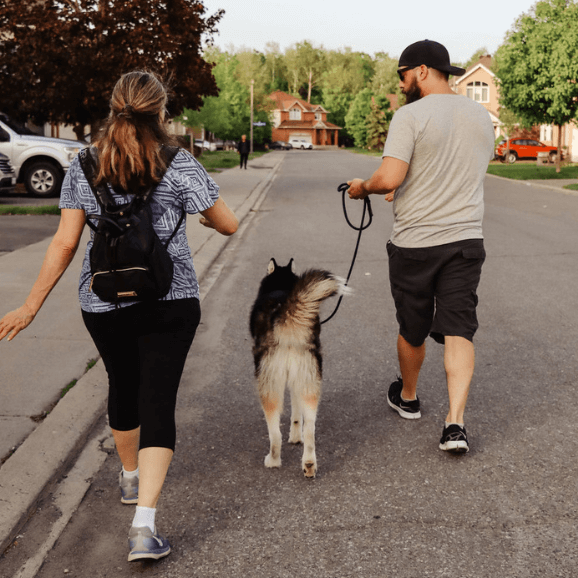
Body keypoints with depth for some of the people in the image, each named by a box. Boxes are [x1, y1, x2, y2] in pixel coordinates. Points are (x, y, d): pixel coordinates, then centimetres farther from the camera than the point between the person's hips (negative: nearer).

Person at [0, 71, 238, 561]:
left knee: (123, 388, 23)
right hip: (168, 301, -3)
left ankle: (131, 478, 46)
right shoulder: (178, 167, -7)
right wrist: (191, 208, 21)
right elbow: (229, 226, -1)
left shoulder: (83, 167, 0)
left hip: (103, 302, 3)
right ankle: (144, 524, -12)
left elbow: (65, 243, -2)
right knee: (158, 401, -2)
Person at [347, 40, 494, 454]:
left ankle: (408, 397, 37)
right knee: (458, 330, 2)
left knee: (412, 329, 14)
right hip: (466, 239, 4)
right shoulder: (481, 117, 8)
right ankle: (455, 422, -9)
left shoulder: (411, 116, -13)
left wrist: (362, 187, 0)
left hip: (415, 243, -4)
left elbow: (389, 178, -22)